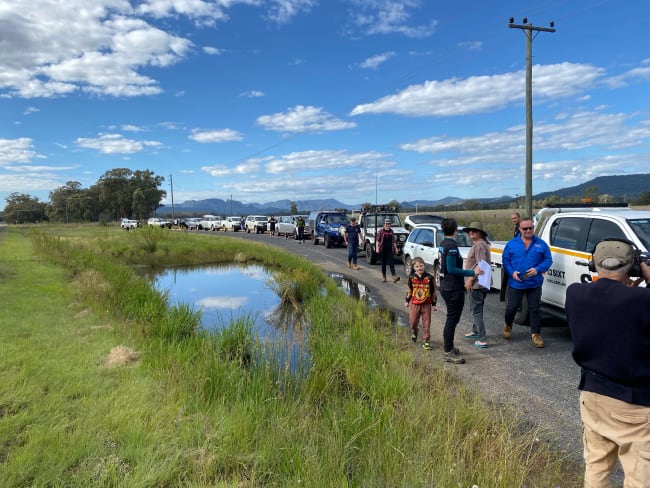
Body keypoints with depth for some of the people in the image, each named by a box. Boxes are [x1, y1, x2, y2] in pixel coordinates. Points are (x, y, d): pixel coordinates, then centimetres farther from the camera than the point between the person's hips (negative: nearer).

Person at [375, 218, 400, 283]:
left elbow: (394, 241, 15)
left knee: (391, 263, -8)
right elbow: (377, 240, -3)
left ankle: (394, 276, -18)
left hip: (390, 250, 2)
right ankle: (384, 277, 16)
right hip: (383, 250, -2)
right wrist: (377, 248, -13)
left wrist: (395, 248, 11)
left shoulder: (391, 231, 9)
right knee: (383, 263, 7)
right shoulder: (381, 231, -1)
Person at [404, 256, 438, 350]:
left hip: (426, 304, -1)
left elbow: (433, 291, -1)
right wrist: (407, 301, 13)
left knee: (426, 323, 1)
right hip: (415, 304, 2)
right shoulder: (411, 278, -3)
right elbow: (409, 290, 10)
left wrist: (434, 304, 1)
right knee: (412, 321, 8)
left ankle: (426, 341, 10)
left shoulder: (430, 278, -8)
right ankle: (414, 333, 40)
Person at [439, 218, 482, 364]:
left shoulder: (443, 244, 10)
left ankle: (449, 348, 29)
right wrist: (472, 272, -20)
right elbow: (451, 269, -23)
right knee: (452, 319, -3)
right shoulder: (451, 245, -19)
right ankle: (448, 352, 3)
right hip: (453, 289, -10)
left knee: (451, 318, 19)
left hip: (446, 286, 10)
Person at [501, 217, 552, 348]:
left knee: (534, 309, 5)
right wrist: (512, 272, -12)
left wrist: (538, 269, -16)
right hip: (515, 283, 0)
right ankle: (508, 325, 36)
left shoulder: (541, 244, 2)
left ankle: (536, 334, 16)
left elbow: (548, 260, 1)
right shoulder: (511, 243, 3)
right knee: (511, 307, 9)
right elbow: (505, 260, 4)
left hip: (535, 283, 0)